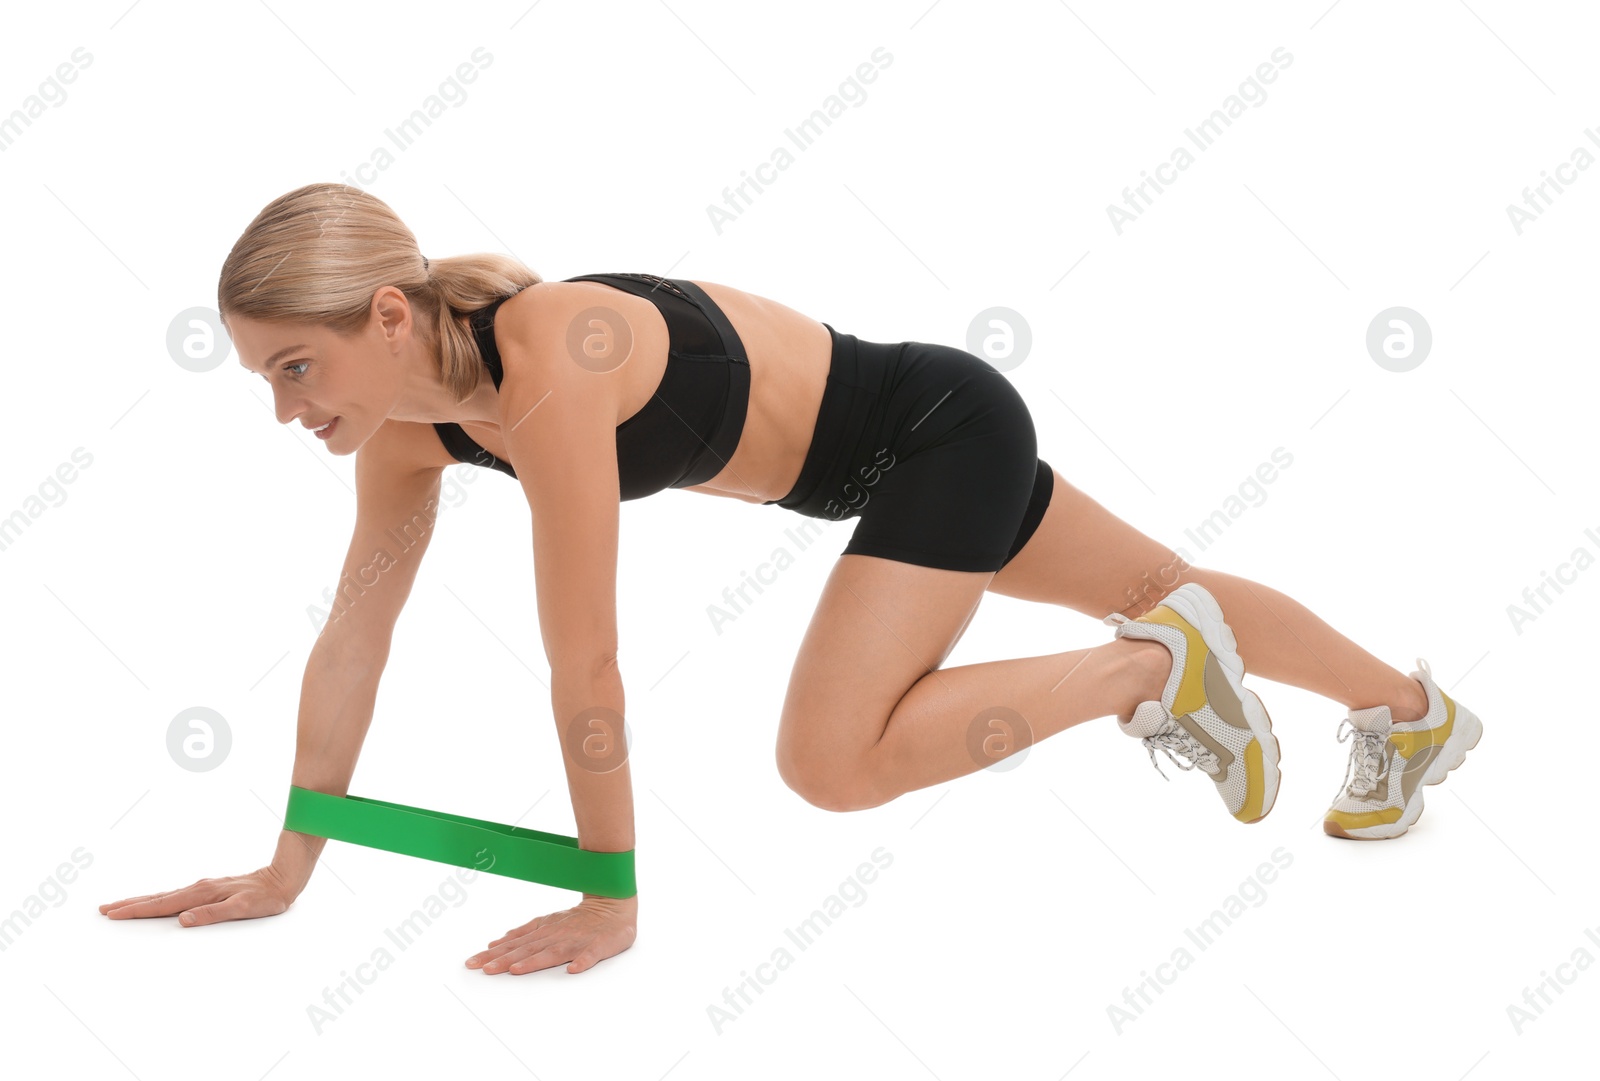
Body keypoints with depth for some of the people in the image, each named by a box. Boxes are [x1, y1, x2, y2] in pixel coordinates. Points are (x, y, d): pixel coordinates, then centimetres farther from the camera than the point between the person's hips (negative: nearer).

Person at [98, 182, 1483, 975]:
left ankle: (1163, 670, -1)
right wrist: (285, 872, -3)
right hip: (895, 453, 8)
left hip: (942, 429, -8)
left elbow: (583, 667, -32)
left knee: (829, 758, -21)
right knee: (1161, 585, 24)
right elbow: (355, 632, -5)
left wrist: (611, 901, -24)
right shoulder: (412, 407, -10)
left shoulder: (547, 371, -36)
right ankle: (1417, 712, 48)